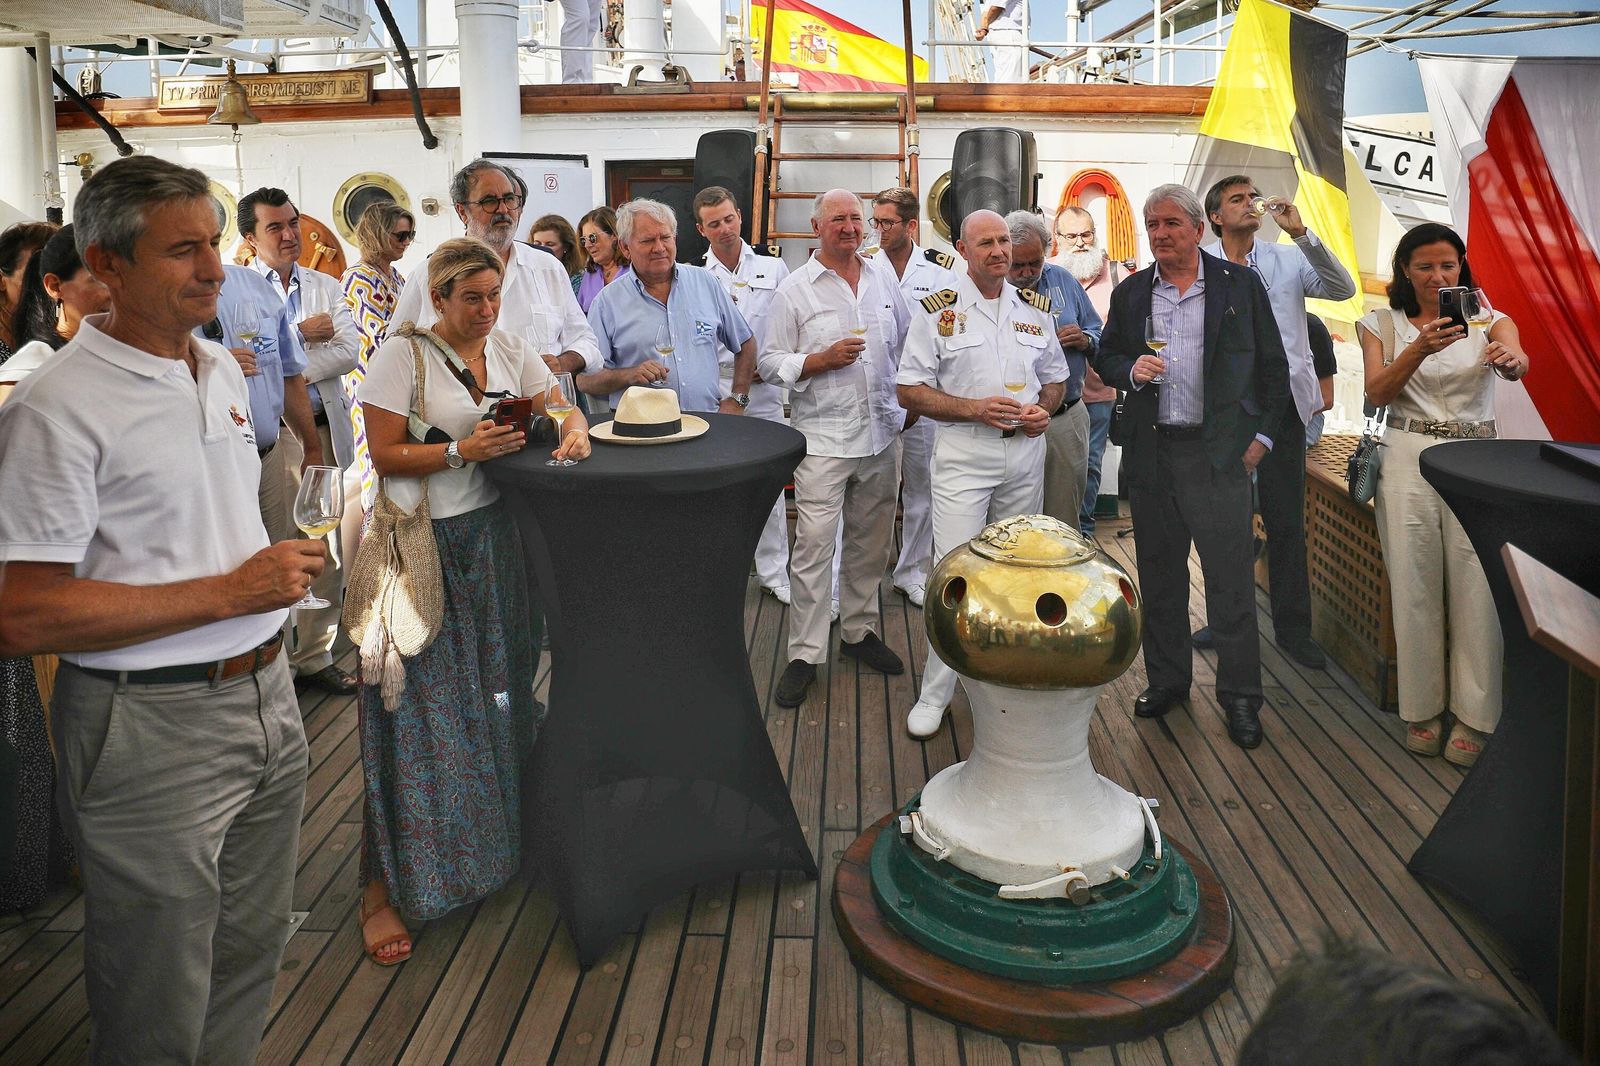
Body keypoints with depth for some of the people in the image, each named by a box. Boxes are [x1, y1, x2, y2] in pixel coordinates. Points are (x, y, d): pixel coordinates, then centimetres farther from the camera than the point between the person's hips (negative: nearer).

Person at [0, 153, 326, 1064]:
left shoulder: (224, 370, 9)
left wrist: (283, 569, 10)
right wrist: (230, 592, -21)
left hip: (264, 691, 7)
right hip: (153, 724, -7)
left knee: (251, 957, 21)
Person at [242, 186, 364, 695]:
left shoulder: (326, 286, 14)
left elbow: (351, 349, 0)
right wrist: (303, 333, -10)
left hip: (325, 430, 4)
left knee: (327, 552, 7)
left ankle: (316, 656, 19)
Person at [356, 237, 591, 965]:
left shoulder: (511, 350, 8)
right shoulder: (402, 353, -8)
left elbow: (562, 409, 10)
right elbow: (384, 455, -11)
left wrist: (573, 431, -12)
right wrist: (462, 451, -21)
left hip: (492, 535, 5)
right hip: (423, 546, -5)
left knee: (497, 692, 11)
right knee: (421, 710, -4)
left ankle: (499, 836, 31)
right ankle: (385, 886, 8)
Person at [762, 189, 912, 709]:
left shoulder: (884, 280, 11)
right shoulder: (795, 289, -3)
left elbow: (905, 346, 20)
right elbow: (770, 361, -4)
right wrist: (822, 361, -17)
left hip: (880, 433, 5)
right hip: (823, 438, -5)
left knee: (869, 543, 14)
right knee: (814, 548, -6)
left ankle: (859, 630, 30)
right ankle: (804, 655, 3)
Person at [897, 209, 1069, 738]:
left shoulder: (1035, 309, 10)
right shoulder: (938, 310, -3)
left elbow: (1055, 377, 19)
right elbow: (910, 392, -4)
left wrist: (1042, 409, -4)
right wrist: (974, 408, -17)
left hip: (1025, 453, 4)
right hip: (963, 454, -4)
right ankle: (935, 694, 3)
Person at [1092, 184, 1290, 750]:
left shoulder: (1241, 285, 2)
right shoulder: (1130, 293, 9)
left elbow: (1272, 365, 5)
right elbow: (1106, 359, 15)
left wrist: (1262, 435, -1)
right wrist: (1131, 370, -8)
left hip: (1220, 453, -3)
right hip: (1150, 454, 3)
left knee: (1231, 577, -2)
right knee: (1159, 575, 11)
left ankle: (1240, 696, 9)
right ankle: (1166, 679, 25)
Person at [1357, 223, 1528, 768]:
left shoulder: (1489, 320, 8)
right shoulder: (1383, 325, 8)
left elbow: (1519, 362, -14)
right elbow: (1377, 392, -7)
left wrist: (1510, 360, -39)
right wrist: (1420, 349, -24)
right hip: (1408, 459, 0)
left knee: (1476, 588, -3)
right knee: (1415, 586, 2)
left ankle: (1474, 713, 8)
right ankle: (1423, 706, 15)